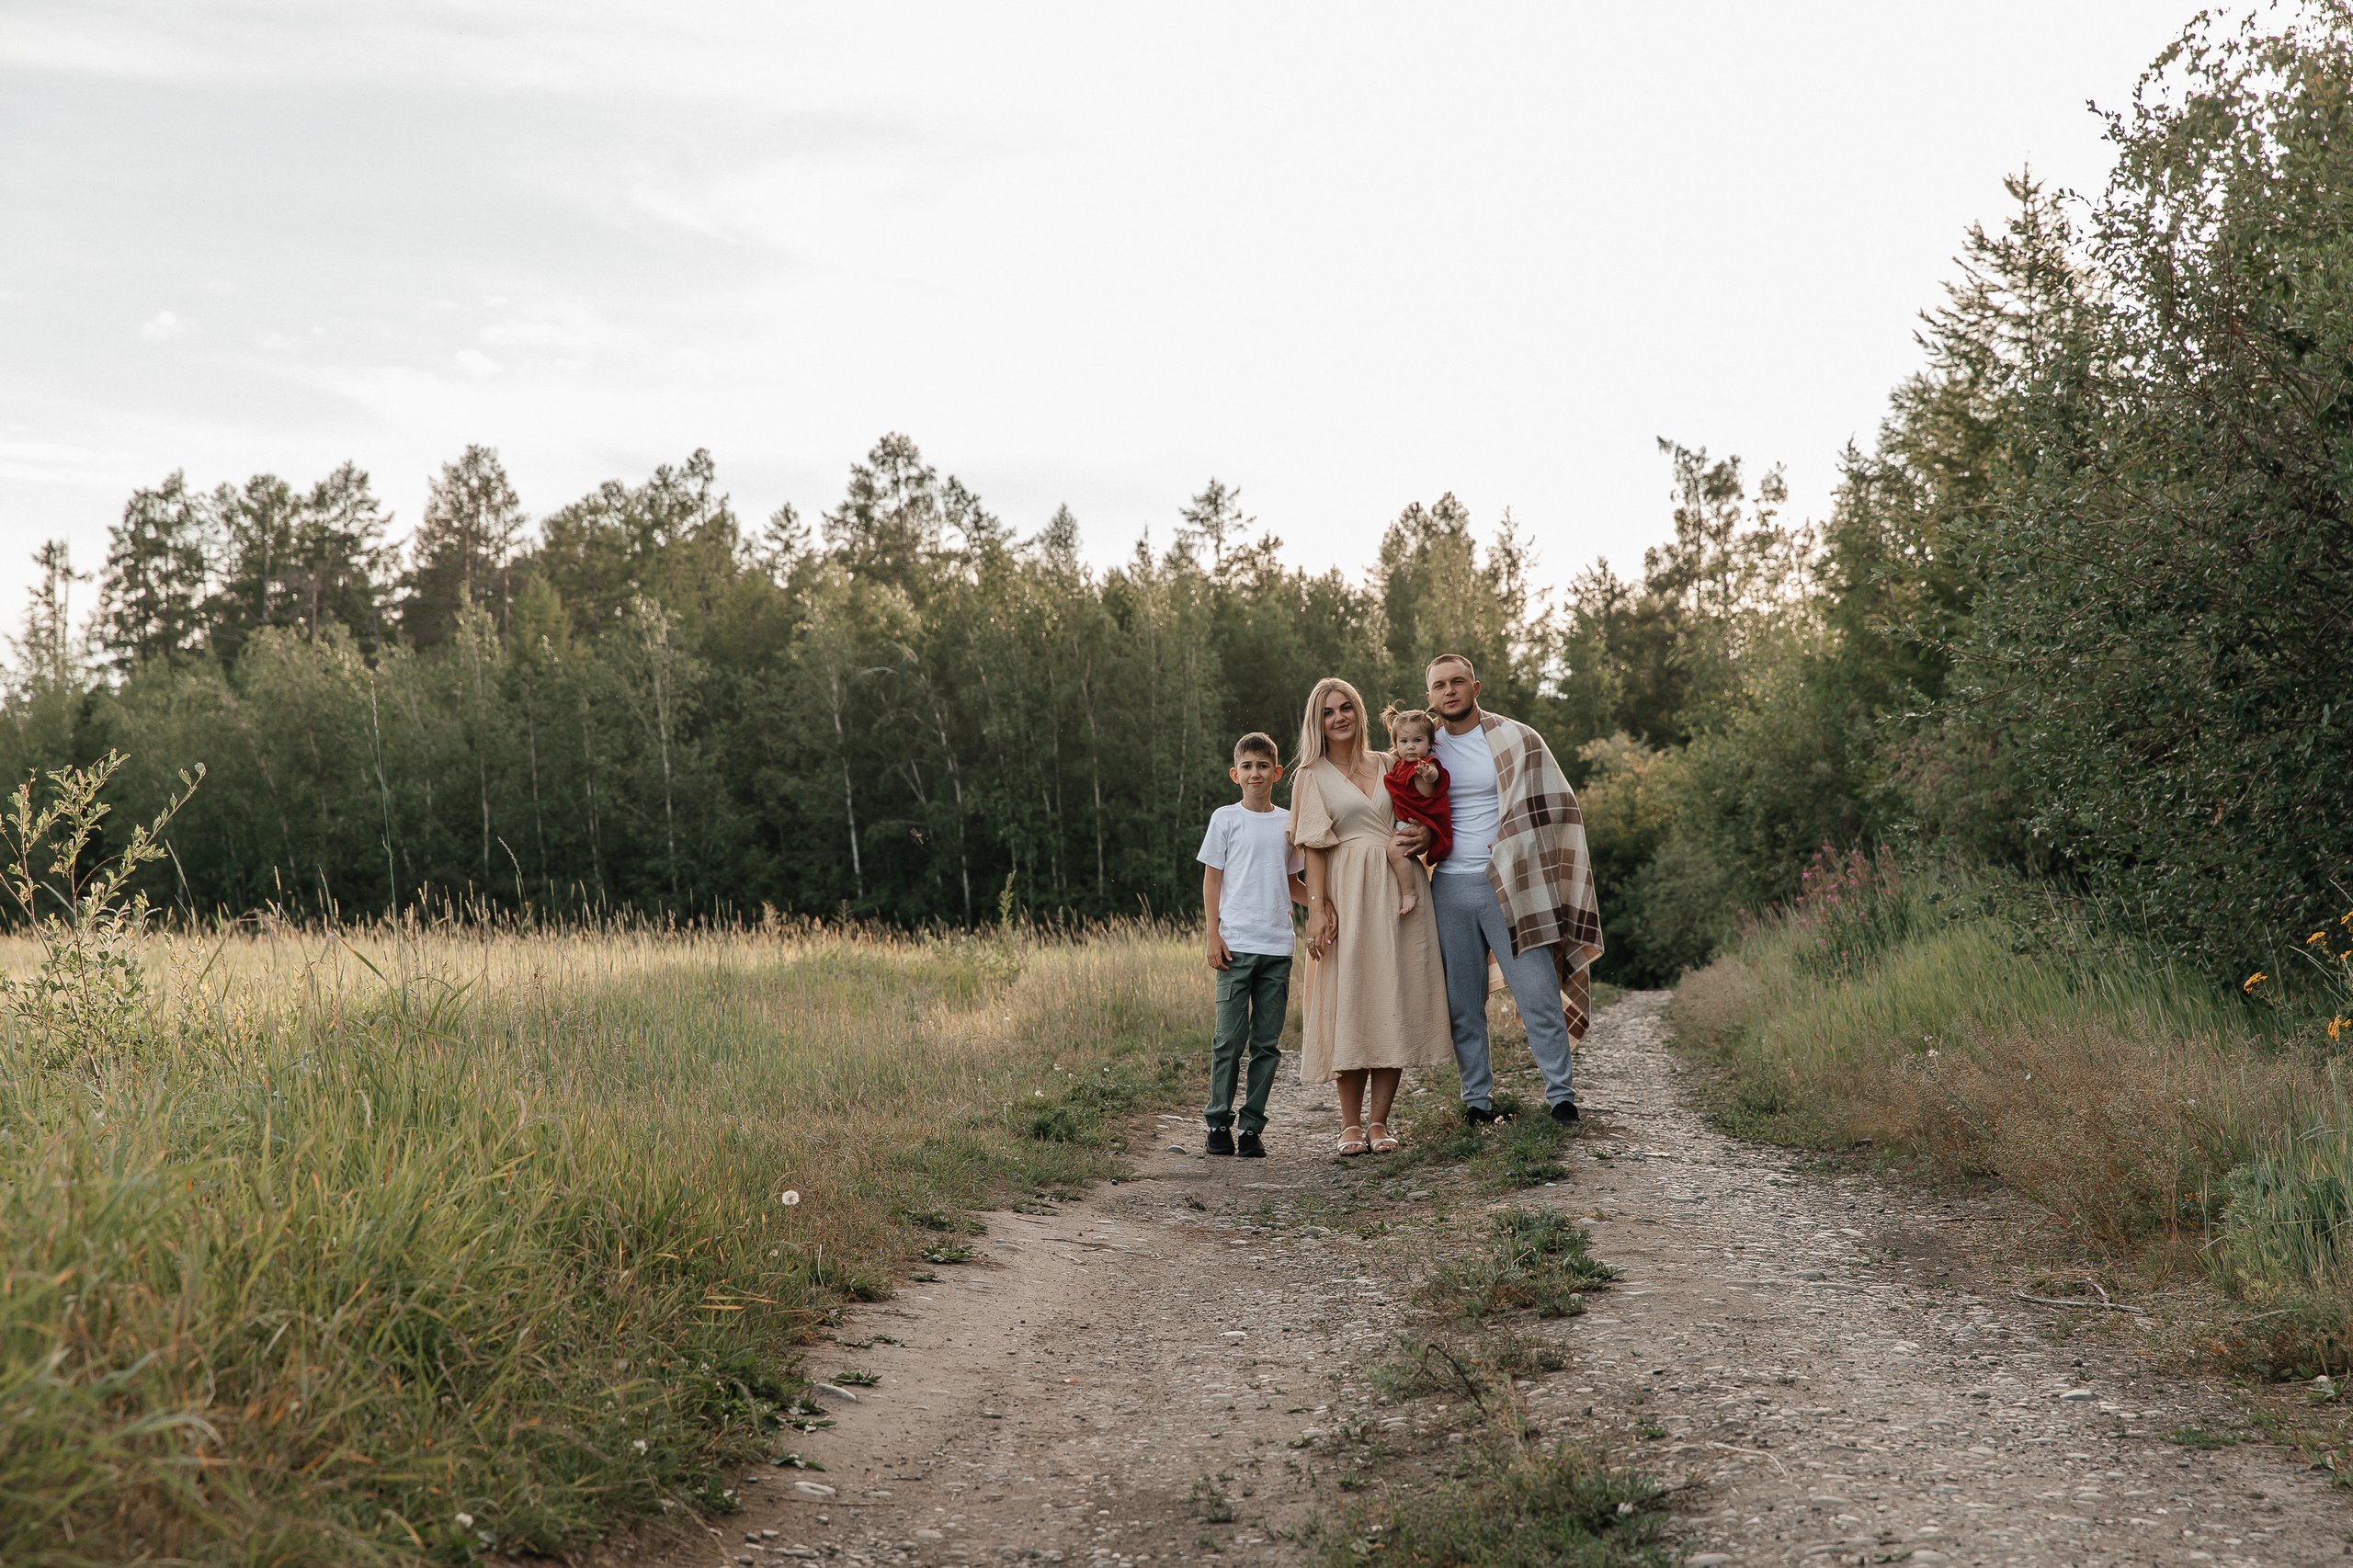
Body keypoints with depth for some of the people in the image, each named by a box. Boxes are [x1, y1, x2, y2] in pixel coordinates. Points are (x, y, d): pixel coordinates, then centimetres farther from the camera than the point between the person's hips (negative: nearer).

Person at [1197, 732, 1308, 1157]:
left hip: (1277, 946, 3)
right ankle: (1219, 1122, 6)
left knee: (1267, 1042, 3)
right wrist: (1213, 936, -5)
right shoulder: (1226, 819, 3)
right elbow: (1211, 880, 3)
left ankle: (1252, 1126, 10)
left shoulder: (1288, 823, 13)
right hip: (1236, 944, -3)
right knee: (1231, 1037, -5)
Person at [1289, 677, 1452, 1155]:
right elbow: (1314, 846, -1)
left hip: (1399, 893, 3)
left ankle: (1379, 1121, 4)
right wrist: (1318, 906, -10)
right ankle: (1351, 1124, 2)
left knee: (1394, 1002, -1)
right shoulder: (1312, 776, 6)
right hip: (1348, 897, -3)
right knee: (1349, 1003, -5)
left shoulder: (1390, 766, 15)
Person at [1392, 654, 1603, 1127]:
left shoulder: (1517, 740, 2)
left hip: (1509, 887, -3)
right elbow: (1408, 815, 22)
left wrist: (1511, 845, -7)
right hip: (1449, 888, 3)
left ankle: (1561, 1094, 3)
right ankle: (1477, 1098, 13)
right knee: (1462, 1002, 4)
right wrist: (1420, 835, -1)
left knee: (1539, 994, -6)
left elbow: (1557, 805, 4)